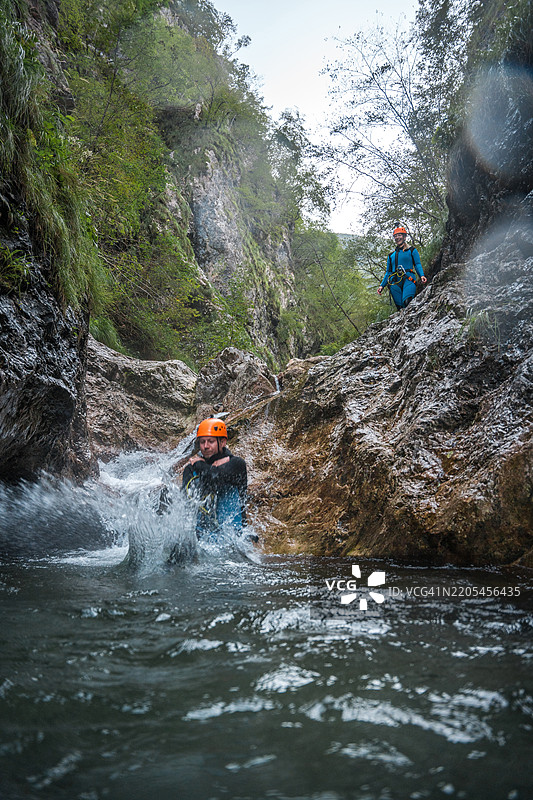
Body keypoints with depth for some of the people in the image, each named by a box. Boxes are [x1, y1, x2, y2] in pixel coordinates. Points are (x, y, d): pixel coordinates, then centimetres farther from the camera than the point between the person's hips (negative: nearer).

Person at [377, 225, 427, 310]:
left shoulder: (412, 251, 16)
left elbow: (418, 265, 6)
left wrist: (421, 275, -14)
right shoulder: (391, 255, 27)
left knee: (407, 302, -30)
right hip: (395, 283, 3)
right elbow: (388, 272, 29)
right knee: (400, 307, -9)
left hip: (408, 280, -3)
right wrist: (382, 286, 17)